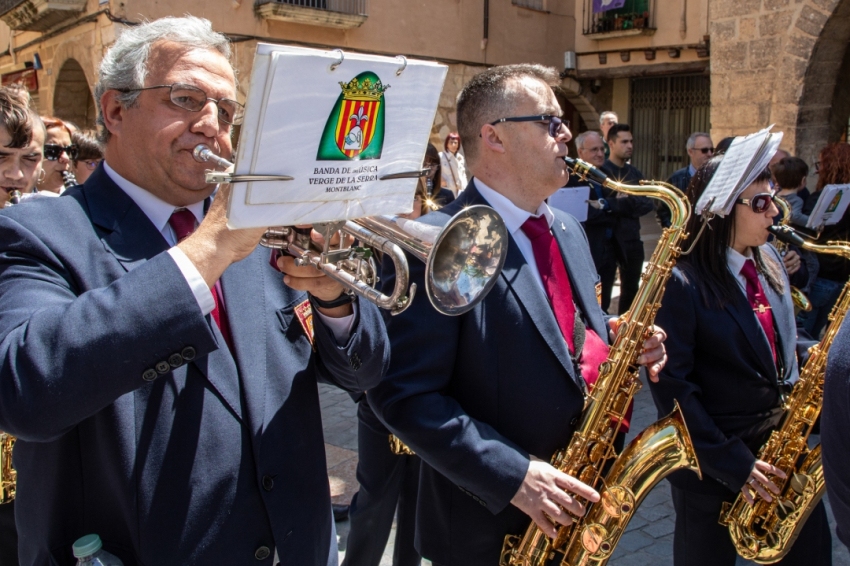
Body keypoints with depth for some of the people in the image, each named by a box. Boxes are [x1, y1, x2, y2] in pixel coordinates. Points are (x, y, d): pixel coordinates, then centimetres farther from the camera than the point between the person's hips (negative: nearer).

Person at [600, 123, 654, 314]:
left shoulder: (635, 172, 13)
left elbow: (649, 203, 6)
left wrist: (626, 202, -11)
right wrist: (633, 204, -16)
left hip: (632, 238, 7)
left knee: (631, 289, 15)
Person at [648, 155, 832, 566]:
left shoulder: (769, 260, 5)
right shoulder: (682, 282, -18)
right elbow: (672, 386, -19)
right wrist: (733, 463, -19)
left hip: (782, 444, 7)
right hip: (711, 461, -6)